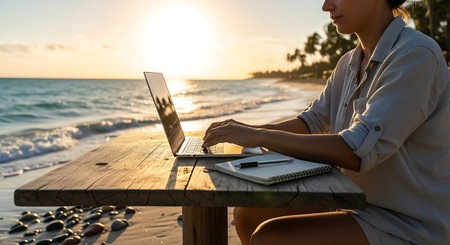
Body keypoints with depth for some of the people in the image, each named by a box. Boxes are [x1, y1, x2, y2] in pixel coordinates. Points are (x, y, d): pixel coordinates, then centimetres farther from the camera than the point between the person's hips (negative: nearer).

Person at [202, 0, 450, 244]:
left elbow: (358, 152, -29)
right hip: (354, 201, 8)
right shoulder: (349, 64, 7)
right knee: (247, 214, 2)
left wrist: (260, 136, -25)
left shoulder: (418, 54, -19)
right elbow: (311, 122, 12)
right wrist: (249, 129, -4)